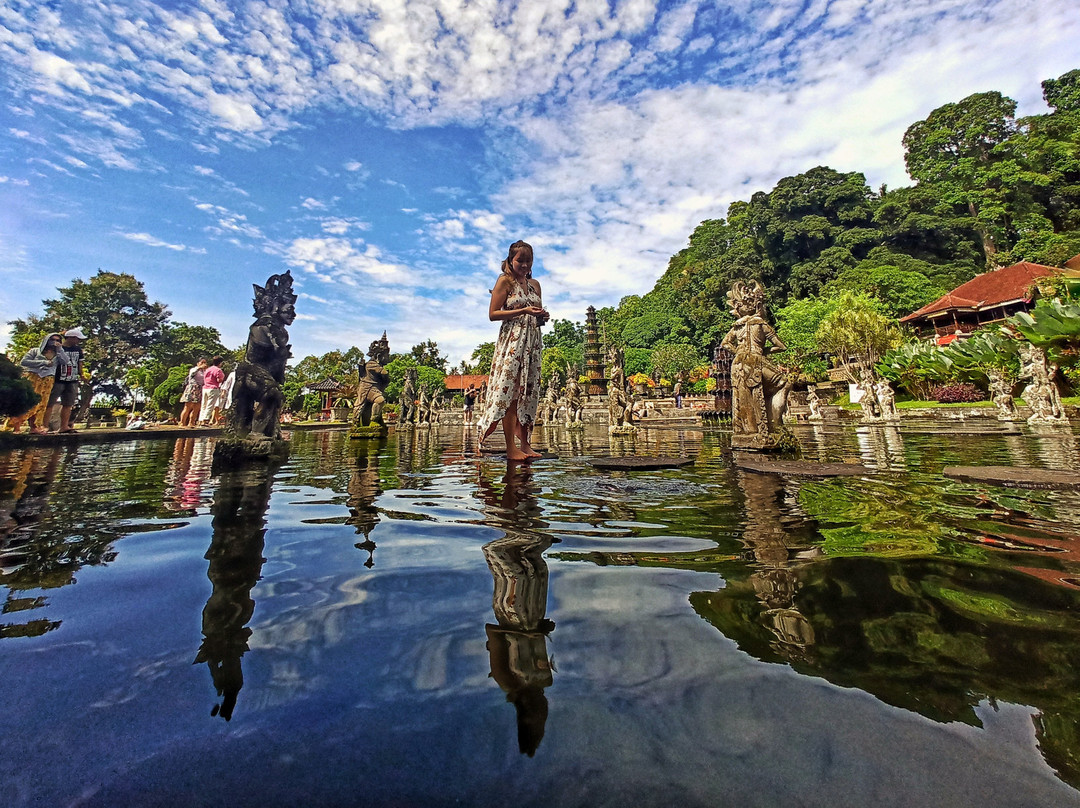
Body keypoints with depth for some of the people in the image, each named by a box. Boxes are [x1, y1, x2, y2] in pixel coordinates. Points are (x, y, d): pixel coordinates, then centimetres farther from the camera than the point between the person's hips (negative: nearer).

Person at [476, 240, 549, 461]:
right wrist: (523, 311, -14)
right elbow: (492, 314, -7)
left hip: (533, 342, 6)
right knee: (509, 392, -8)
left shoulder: (534, 284, 18)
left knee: (528, 393, 4)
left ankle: (524, 444, 11)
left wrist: (543, 316, 2)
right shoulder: (505, 281, 1)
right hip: (511, 341, -6)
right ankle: (511, 448, -5)